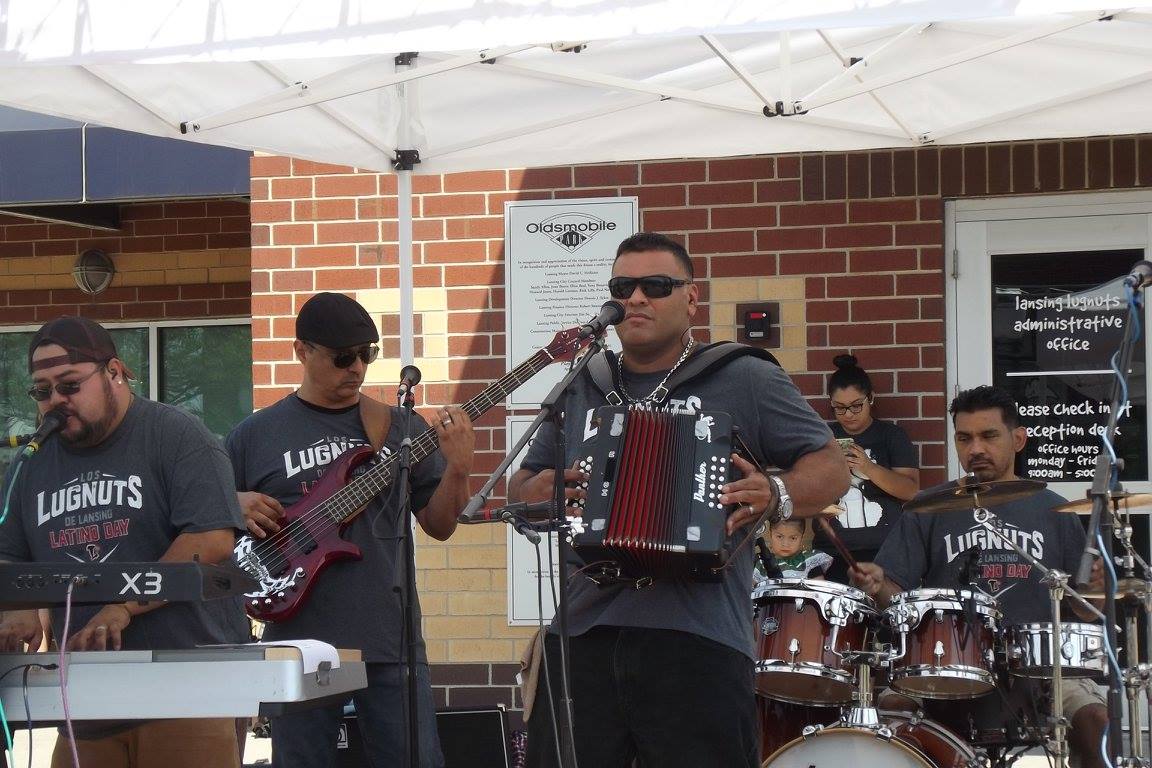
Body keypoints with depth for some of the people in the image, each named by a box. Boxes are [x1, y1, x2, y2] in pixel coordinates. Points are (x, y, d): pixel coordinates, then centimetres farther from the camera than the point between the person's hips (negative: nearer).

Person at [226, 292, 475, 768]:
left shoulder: (401, 429, 9)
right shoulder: (255, 435, 6)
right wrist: (237, 506, -8)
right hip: (300, 642, -1)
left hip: (390, 639, 1)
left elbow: (439, 526, 9)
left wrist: (458, 469, -8)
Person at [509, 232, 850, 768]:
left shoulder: (745, 381, 6)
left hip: (698, 641, -4)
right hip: (583, 634, 4)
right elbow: (521, 487, 26)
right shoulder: (581, 390, 19)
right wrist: (536, 491, 2)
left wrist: (777, 496, -14)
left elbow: (831, 467, 6)